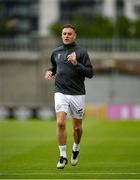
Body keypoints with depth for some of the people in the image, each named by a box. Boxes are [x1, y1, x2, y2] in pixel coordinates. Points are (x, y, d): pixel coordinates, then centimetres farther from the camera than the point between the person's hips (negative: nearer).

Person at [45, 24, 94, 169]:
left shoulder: (81, 52, -3)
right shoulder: (56, 52, 9)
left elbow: (90, 73, -8)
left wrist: (76, 64, -21)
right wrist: (50, 72, 6)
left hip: (77, 94, -1)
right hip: (60, 92, 2)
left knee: (77, 127, 9)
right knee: (60, 123, -15)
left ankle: (76, 149, 38)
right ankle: (63, 156, -6)